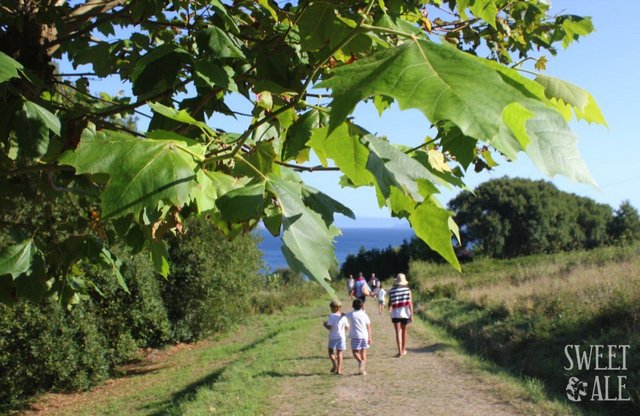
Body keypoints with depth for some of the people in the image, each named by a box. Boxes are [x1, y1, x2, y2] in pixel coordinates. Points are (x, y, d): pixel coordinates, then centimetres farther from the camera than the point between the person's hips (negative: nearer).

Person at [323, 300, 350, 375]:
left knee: (331, 352, 9)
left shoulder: (332, 316, -13)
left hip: (333, 337, -4)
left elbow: (329, 327, -17)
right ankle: (339, 369, 7)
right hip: (341, 337, 4)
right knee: (339, 353, 10)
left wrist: (325, 324, 3)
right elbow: (347, 327, 8)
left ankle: (334, 363, -16)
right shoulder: (343, 316, 1)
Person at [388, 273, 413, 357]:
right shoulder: (407, 290, -1)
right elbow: (410, 303, -5)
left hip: (395, 313, -2)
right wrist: (411, 314, -3)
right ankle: (403, 350, 28)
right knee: (404, 331, 18)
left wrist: (389, 309, 26)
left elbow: (390, 303, 4)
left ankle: (400, 351, -15)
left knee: (398, 332, -4)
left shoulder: (392, 291, -3)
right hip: (405, 312, 2)